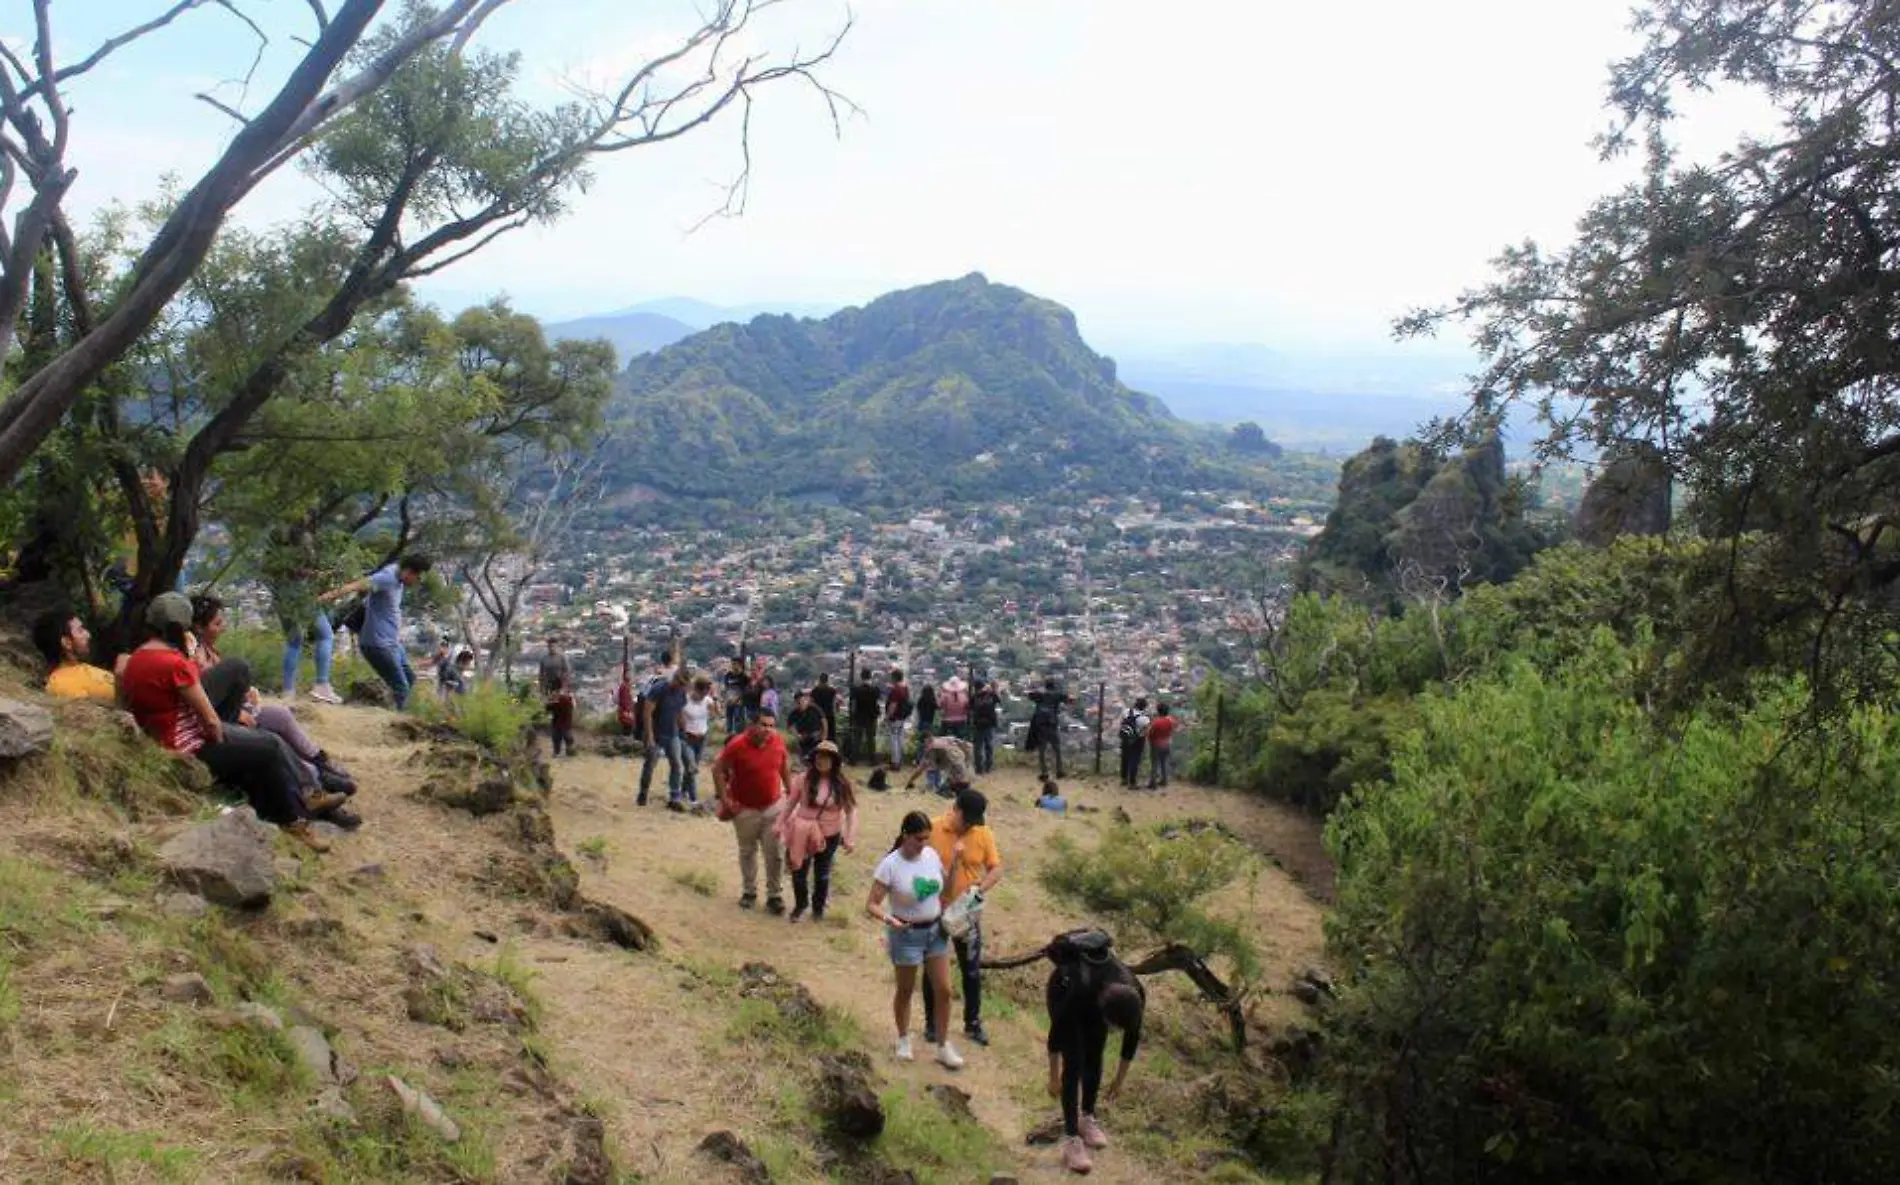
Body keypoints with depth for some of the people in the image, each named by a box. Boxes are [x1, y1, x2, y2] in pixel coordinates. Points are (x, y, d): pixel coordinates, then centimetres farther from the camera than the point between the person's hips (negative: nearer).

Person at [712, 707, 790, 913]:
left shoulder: (778, 742, -11)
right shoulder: (737, 745, -21)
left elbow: (785, 763, 9)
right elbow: (718, 769, -13)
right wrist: (725, 799, -14)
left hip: (773, 806, 2)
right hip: (745, 808, -2)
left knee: (773, 853, 1)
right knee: (747, 851, 16)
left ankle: (774, 895, 12)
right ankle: (749, 892, 31)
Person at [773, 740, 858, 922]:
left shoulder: (843, 784, -11)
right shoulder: (804, 779, -11)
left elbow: (851, 811, -6)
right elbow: (790, 803, 0)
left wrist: (850, 837, -12)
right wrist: (780, 824, 1)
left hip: (830, 836, 0)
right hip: (803, 834, 0)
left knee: (822, 872, 16)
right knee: (799, 871, 8)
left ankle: (818, 906, 38)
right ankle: (800, 904, 34)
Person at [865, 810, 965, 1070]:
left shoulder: (932, 855, -6)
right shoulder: (890, 865, -21)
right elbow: (871, 904, -20)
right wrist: (888, 918, -38)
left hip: (936, 930, 4)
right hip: (907, 934, -4)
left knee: (943, 990, 7)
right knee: (905, 991, 13)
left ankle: (943, 1046, 23)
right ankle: (903, 1040, 36)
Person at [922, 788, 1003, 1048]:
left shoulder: (983, 833, -8)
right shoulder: (933, 829, -14)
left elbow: (996, 868, -2)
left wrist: (980, 889, -19)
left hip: (968, 914, 2)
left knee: (972, 971, 12)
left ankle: (973, 1024, 27)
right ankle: (931, 1023, 27)